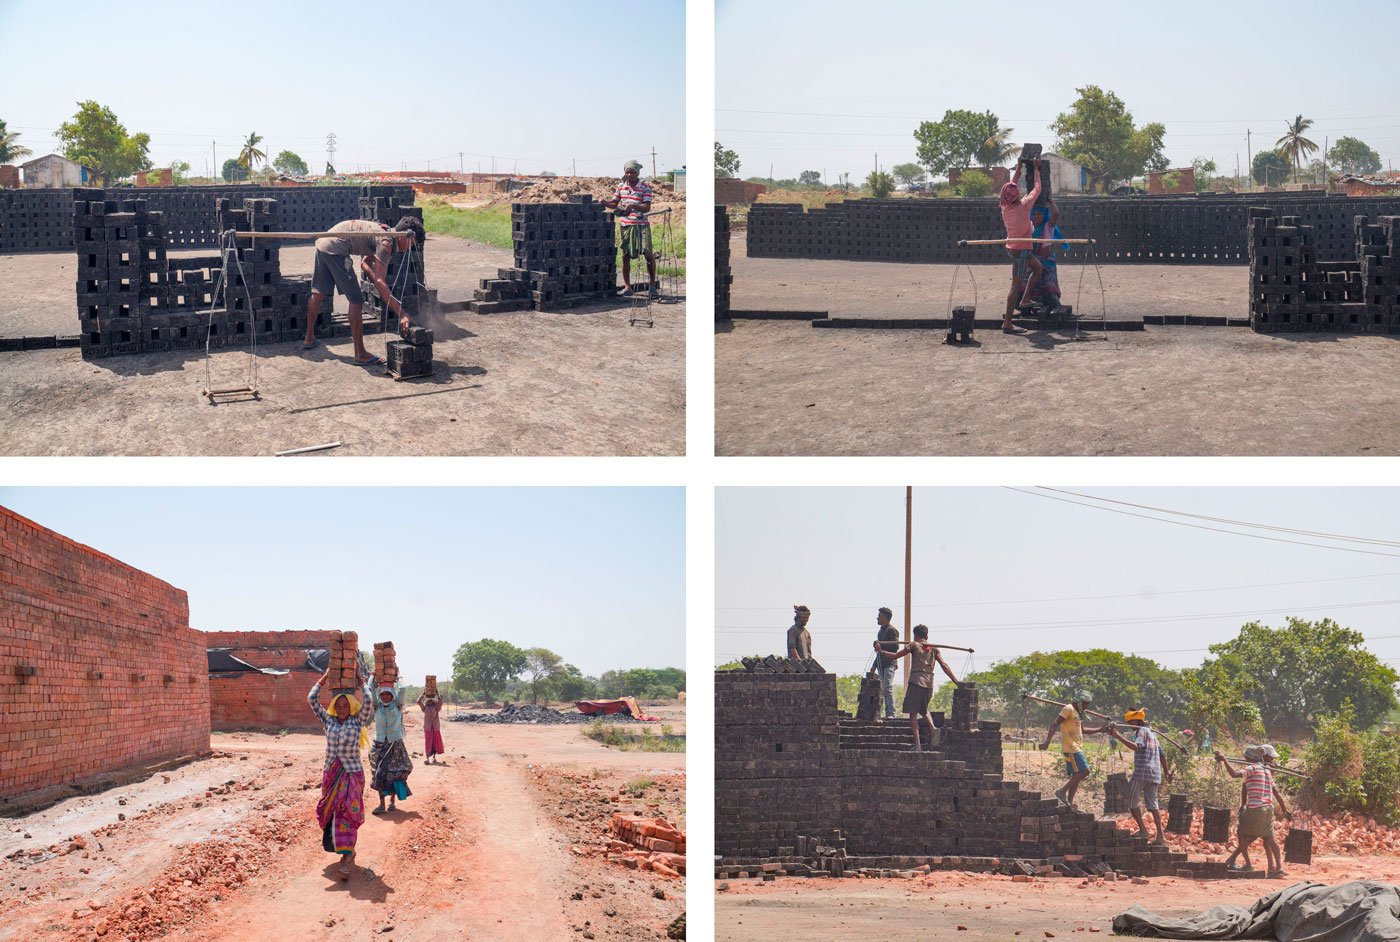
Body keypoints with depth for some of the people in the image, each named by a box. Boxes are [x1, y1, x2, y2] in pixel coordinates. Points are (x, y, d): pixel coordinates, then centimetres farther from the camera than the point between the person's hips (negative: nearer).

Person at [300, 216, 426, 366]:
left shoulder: (383, 232, 15)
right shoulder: (386, 242, -14)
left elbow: (365, 264, 24)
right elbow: (379, 282, -21)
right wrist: (401, 314, -24)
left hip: (323, 244, 10)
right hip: (335, 249, -10)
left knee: (318, 293, 24)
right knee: (356, 301, -5)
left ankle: (309, 339, 41)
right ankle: (360, 354, -3)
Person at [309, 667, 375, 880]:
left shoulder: (357, 722, -2)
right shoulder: (329, 721, 7)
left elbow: (368, 702, -14)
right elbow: (312, 699, 7)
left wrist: (364, 683, 2)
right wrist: (324, 678, 13)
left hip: (351, 774, -4)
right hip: (331, 773, 4)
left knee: (346, 814, -11)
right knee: (330, 812, 9)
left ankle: (346, 858, -16)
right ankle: (347, 850, 26)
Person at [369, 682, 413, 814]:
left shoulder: (397, 706, -2)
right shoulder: (377, 706, 1)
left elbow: (402, 689, -12)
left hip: (395, 745, -1)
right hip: (379, 744, 1)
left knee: (395, 773, 3)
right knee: (380, 773, -2)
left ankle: (392, 801, 18)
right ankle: (381, 804, 1)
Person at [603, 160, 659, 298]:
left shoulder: (645, 188, -5)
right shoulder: (621, 187, 8)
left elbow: (647, 208, -13)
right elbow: (614, 204, 15)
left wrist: (632, 205, -28)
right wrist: (604, 203, -4)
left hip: (641, 225, -4)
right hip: (625, 225, 4)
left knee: (648, 254, -10)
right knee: (625, 256, 5)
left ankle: (652, 285, 1)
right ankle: (627, 287, 13)